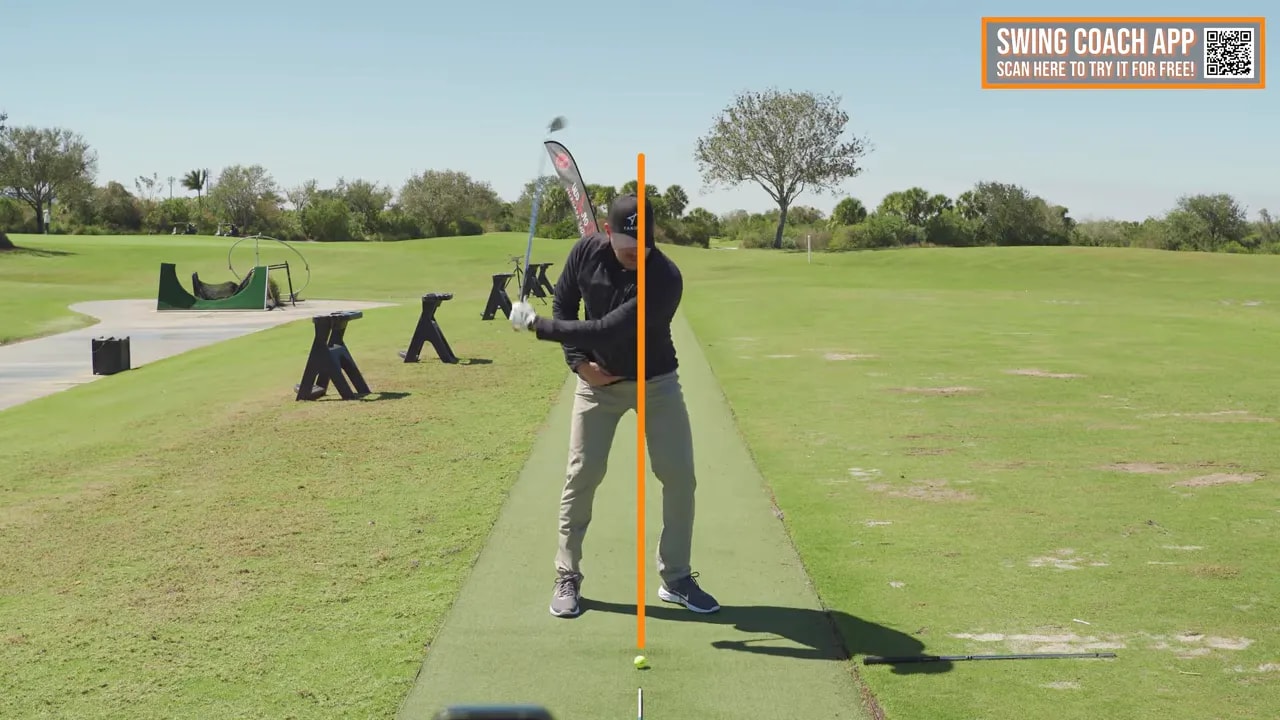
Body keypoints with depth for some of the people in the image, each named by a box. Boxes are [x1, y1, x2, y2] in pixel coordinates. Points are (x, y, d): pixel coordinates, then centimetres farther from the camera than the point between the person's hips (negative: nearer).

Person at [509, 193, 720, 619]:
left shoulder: (666, 278, -29)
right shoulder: (587, 251, -15)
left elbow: (607, 331, -31)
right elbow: (564, 302, 2)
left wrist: (537, 325, -26)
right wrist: (578, 361, -10)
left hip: (656, 382, -1)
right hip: (598, 381, 2)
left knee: (680, 477, -3)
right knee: (581, 476, -2)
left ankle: (676, 579, 12)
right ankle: (567, 578, 11)